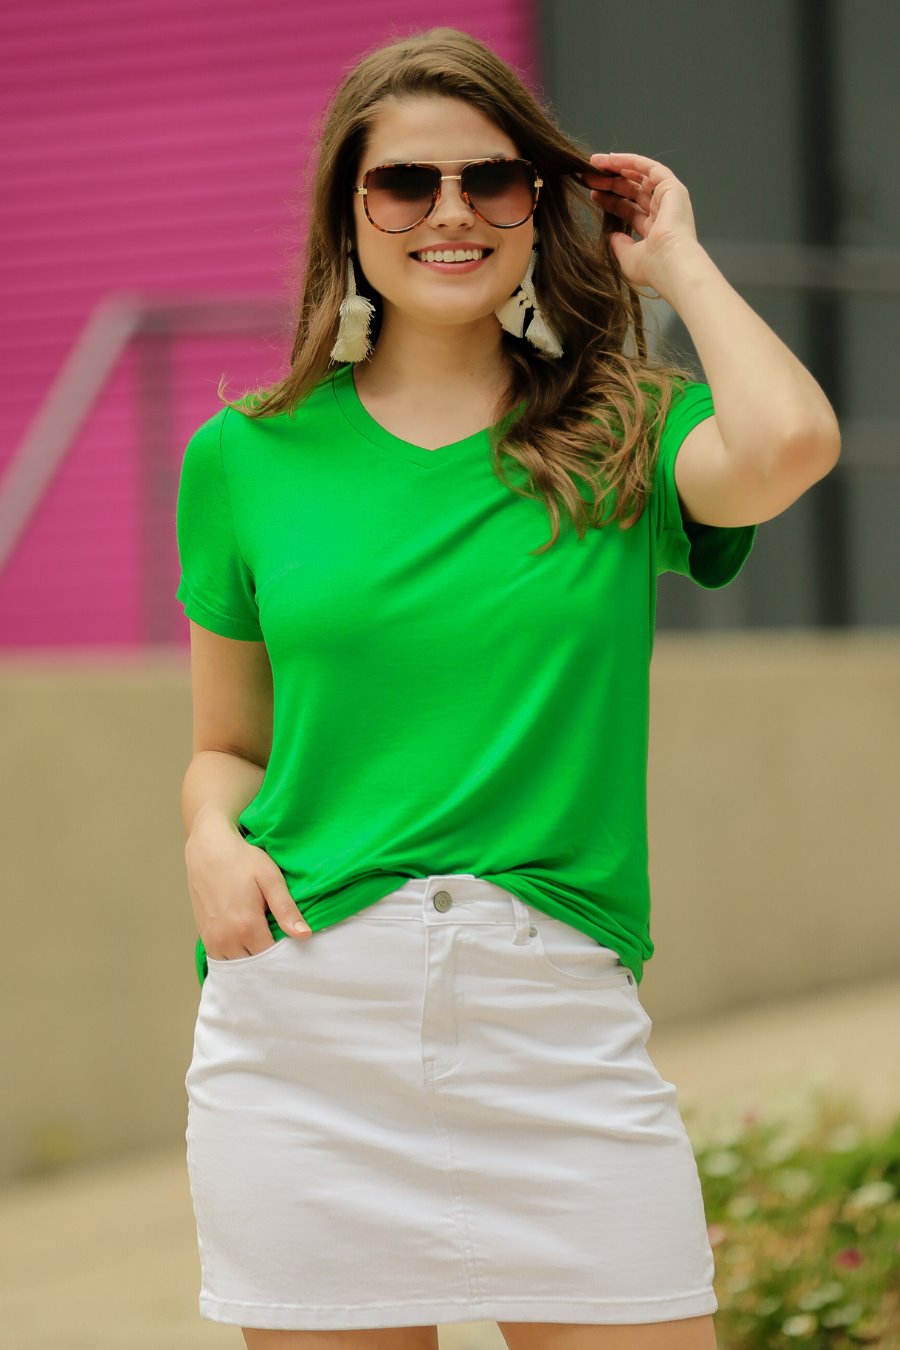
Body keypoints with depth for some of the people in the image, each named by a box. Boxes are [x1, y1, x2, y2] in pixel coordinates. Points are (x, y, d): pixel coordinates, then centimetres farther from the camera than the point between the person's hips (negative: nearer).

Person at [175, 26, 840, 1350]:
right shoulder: (249, 456, 9)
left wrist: (675, 259, -1)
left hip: (560, 1019, -1)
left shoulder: (621, 441, 5)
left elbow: (790, 444, -18)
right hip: (302, 1032, 1)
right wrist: (212, 839, -5)